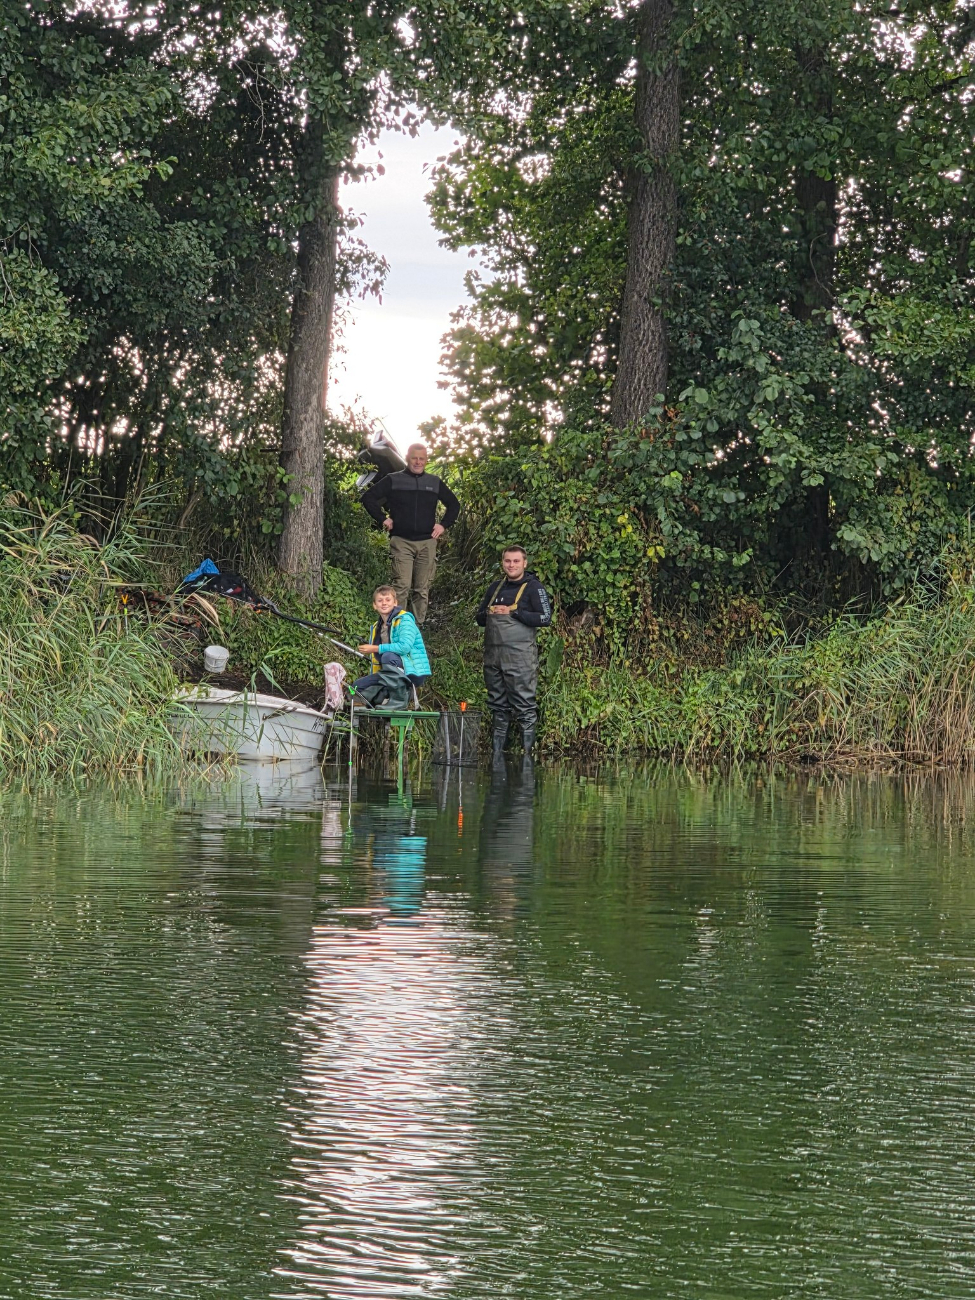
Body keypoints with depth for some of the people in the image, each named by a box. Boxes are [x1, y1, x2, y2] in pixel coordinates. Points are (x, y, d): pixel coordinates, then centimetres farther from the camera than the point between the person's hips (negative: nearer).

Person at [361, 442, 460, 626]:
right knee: (402, 586, -13)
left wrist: (444, 524, 12)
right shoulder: (393, 481, 6)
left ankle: (419, 625, 9)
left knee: (423, 589, 4)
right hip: (401, 541, -3)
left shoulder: (435, 483, 14)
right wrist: (382, 519, -1)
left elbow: (454, 505, 26)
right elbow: (369, 498, 8)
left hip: (427, 542, 3)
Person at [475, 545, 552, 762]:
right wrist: (488, 614, 0)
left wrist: (513, 613, -13)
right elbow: (479, 617, 24)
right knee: (498, 707, 9)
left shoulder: (533, 588, -1)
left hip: (520, 656, -6)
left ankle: (527, 753, -6)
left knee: (524, 707, -7)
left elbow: (545, 618, -10)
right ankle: (497, 753, 13)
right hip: (493, 655, 6)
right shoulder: (495, 588, 18)